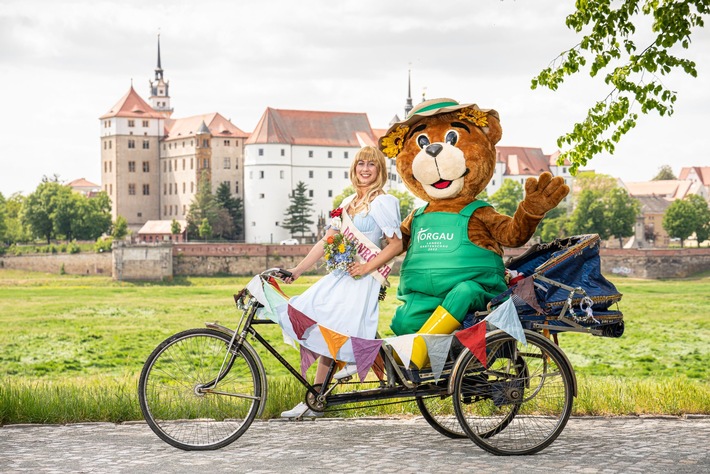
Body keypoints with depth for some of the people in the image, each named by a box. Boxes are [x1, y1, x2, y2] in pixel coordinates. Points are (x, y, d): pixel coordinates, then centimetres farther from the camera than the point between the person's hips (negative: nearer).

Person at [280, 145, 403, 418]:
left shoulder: (383, 202, -5)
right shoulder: (348, 203, 18)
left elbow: (396, 244, -11)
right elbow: (326, 241, 15)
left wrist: (366, 267, -17)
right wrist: (297, 270, 8)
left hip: (361, 280, -7)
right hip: (338, 277, 7)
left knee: (330, 335, -15)